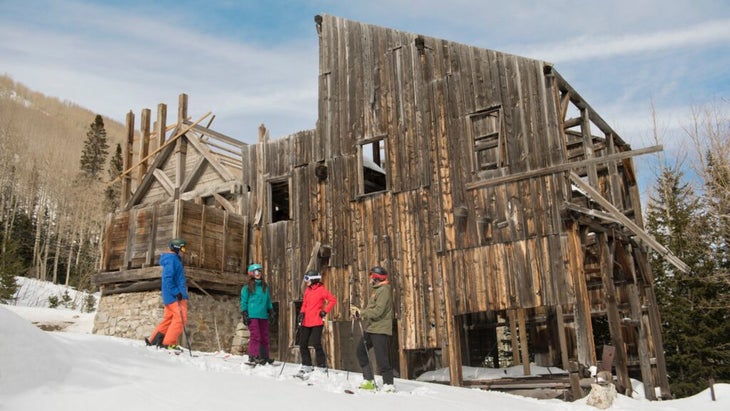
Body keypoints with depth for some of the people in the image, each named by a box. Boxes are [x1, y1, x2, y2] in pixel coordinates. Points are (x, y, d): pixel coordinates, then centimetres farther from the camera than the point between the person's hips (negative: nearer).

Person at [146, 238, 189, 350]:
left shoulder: (175, 260, 22)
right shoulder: (172, 259, -10)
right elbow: (168, 278, -20)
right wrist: (176, 292, -23)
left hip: (171, 296, 10)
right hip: (174, 296, -10)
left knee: (169, 318, 13)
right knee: (180, 318, -13)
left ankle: (153, 340, 18)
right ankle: (169, 343, -12)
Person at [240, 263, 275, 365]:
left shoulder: (265, 287, 17)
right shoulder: (247, 287, 2)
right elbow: (244, 301, 1)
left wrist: (271, 311, 15)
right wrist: (244, 314, -5)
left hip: (263, 316, 5)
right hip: (252, 315, -5)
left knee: (265, 337, 6)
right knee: (256, 336, -14)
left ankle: (265, 356, 13)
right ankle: (253, 356, -10)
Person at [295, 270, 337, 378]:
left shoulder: (321, 290, -8)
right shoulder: (307, 290, 12)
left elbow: (333, 300, -8)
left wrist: (325, 311, -12)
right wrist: (302, 313, 4)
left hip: (317, 322, -7)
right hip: (306, 322, 7)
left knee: (316, 345, -6)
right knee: (303, 344, 9)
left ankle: (322, 368, 4)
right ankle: (306, 366, 22)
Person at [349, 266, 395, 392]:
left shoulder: (384, 290, -13)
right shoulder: (377, 290, 19)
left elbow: (378, 311, -22)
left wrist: (361, 312, -16)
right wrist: (359, 311, 6)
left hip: (380, 330, -11)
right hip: (371, 328, 11)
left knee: (381, 358, -7)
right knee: (361, 351, 13)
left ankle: (388, 384, 2)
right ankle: (369, 381, 17)